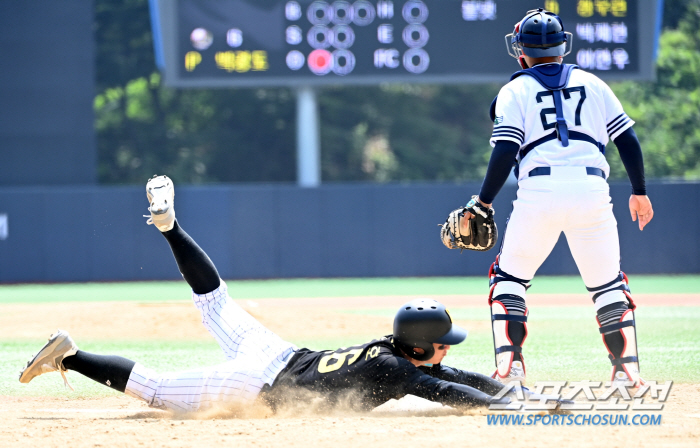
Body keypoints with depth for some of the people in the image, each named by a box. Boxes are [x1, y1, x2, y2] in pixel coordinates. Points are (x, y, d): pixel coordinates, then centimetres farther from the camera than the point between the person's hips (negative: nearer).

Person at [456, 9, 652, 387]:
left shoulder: (515, 91, 9)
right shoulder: (592, 85, 17)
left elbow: (505, 153, -3)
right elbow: (628, 140, 12)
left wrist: (483, 203, 1)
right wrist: (639, 192, 20)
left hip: (539, 190, -2)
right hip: (592, 189, 2)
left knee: (509, 278, 15)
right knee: (608, 284, 15)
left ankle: (510, 365, 1)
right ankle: (627, 367, 6)